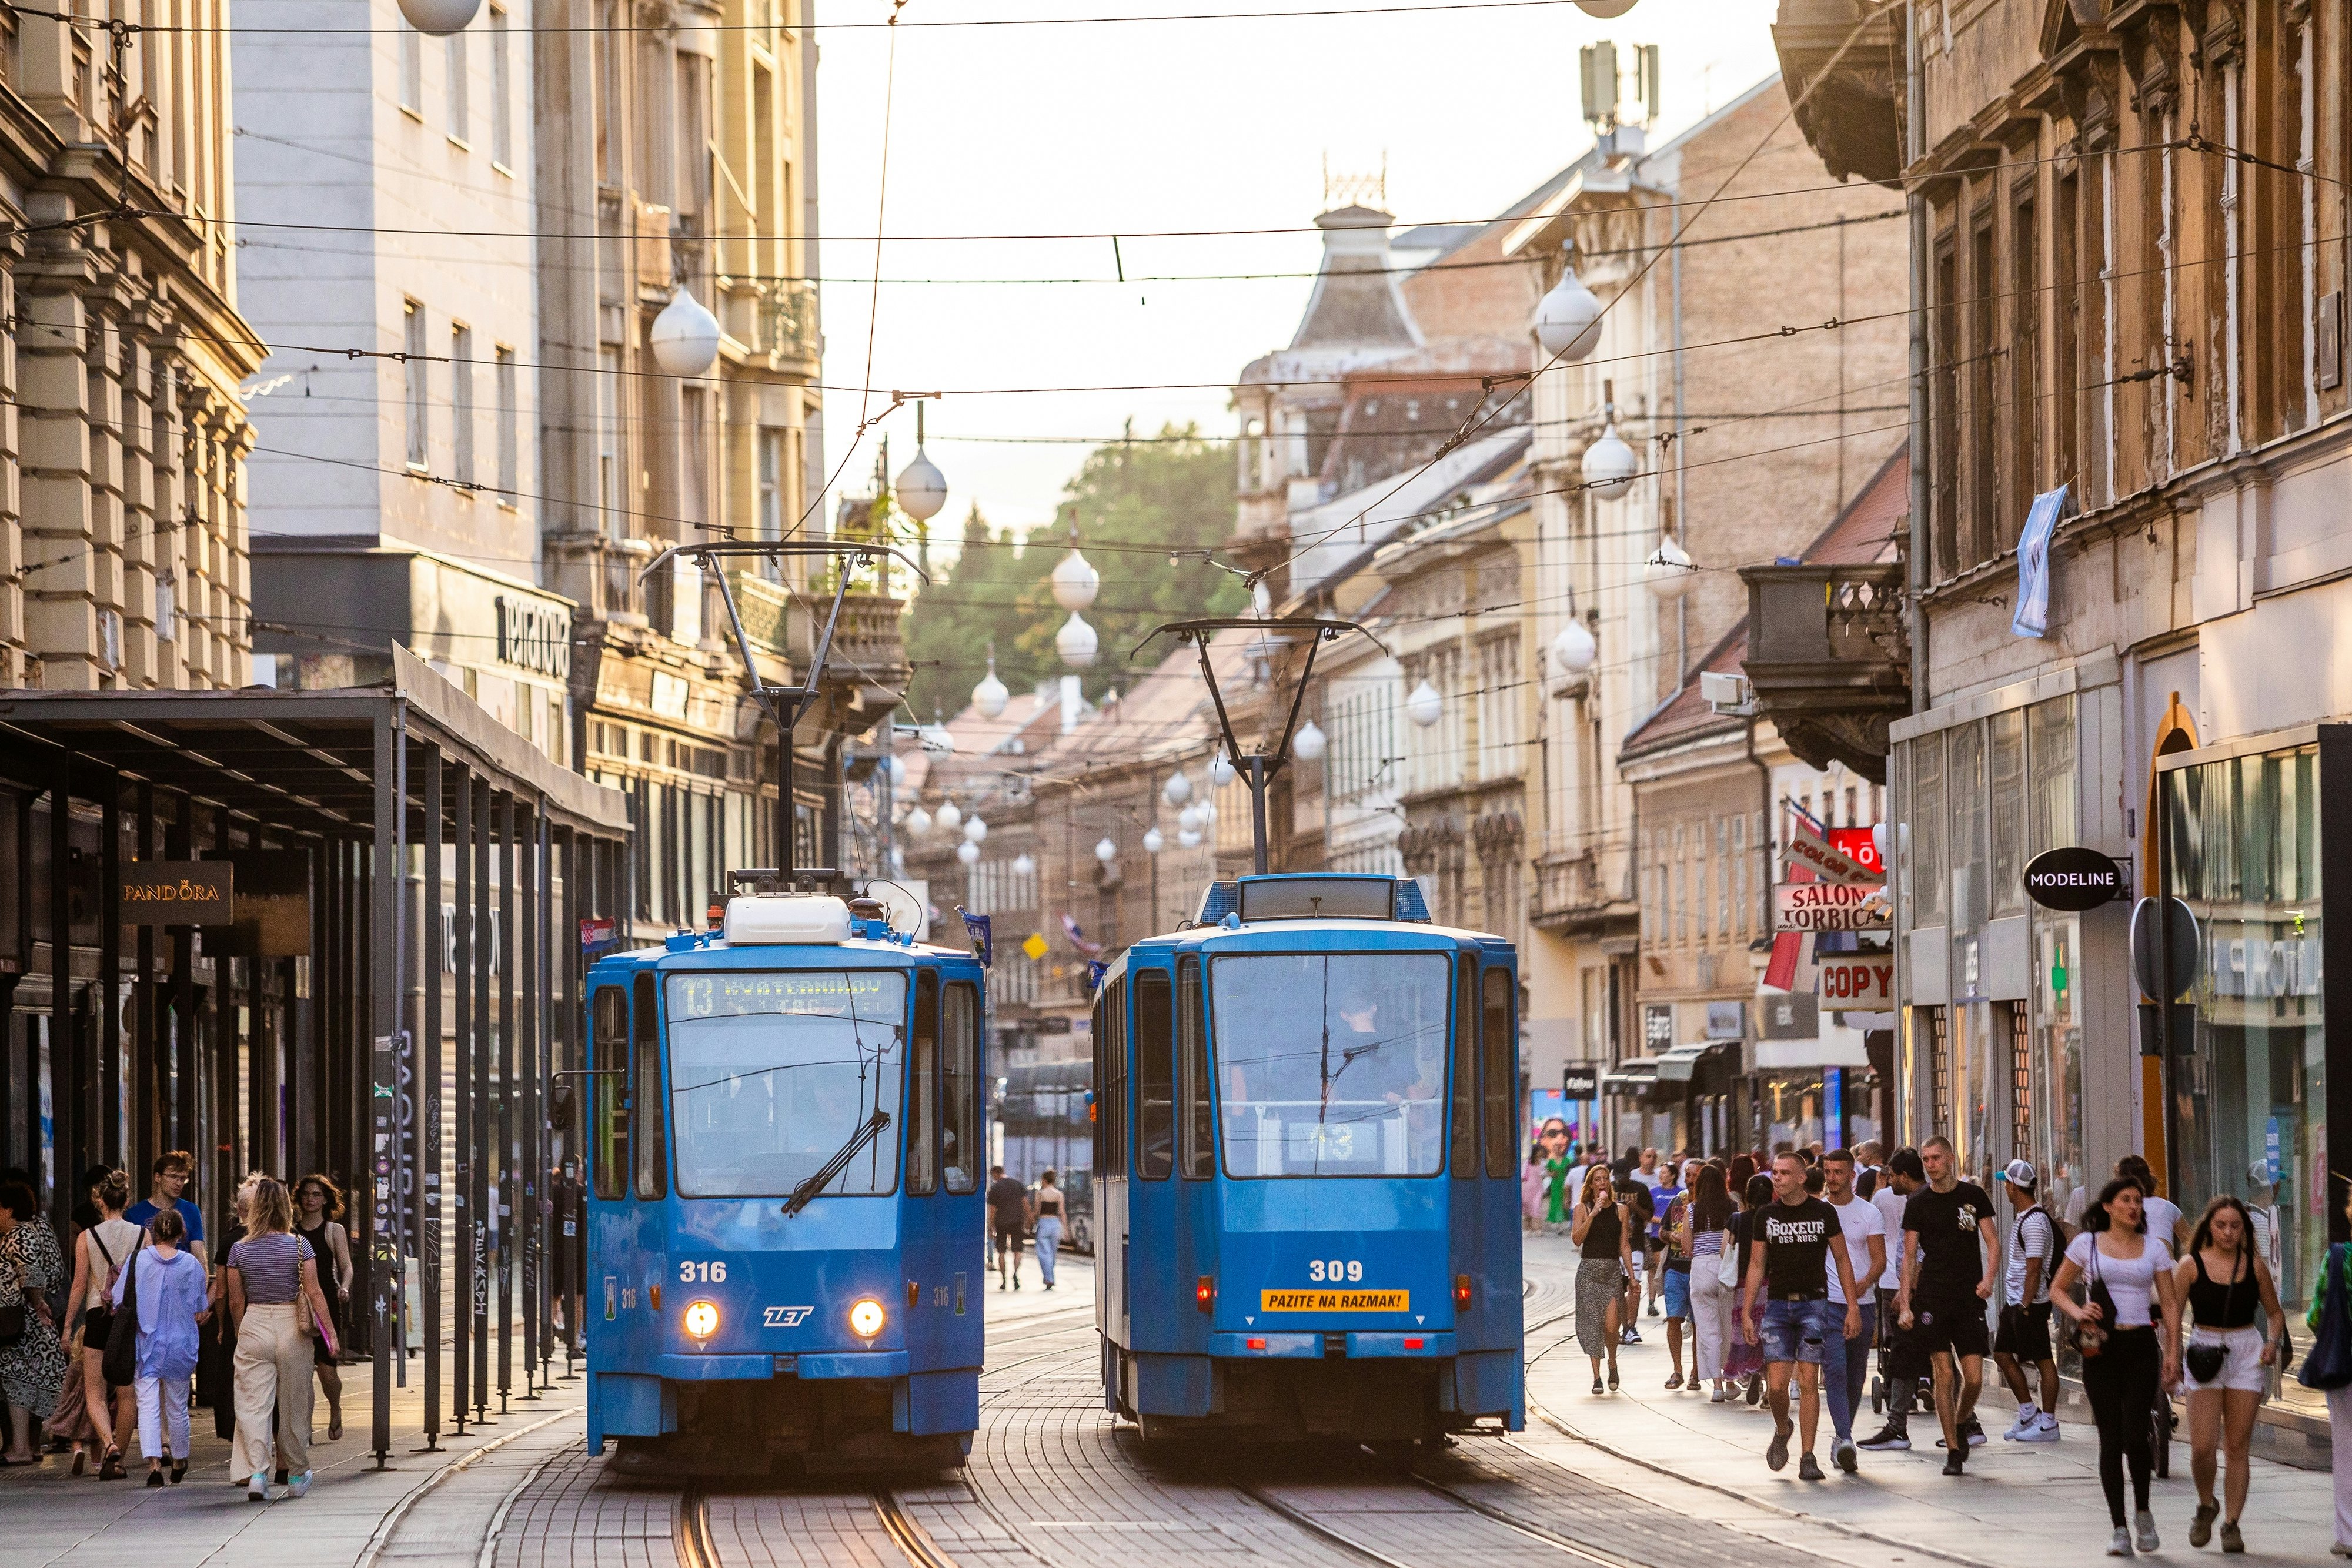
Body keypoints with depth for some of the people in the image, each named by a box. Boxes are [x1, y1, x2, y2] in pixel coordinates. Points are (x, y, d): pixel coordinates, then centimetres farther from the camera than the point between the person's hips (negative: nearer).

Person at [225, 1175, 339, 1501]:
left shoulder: (240, 1250, -1)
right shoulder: (299, 1246, -6)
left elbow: (236, 1301, 5)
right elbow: (314, 1293, -7)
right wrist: (330, 1332, 0)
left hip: (253, 1327, 0)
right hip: (292, 1328, 0)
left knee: (254, 1405, -1)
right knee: (294, 1405, 12)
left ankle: (256, 1472, -17)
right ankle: (297, 1475, 24)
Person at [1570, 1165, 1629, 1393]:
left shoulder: (1620, 1209, 9)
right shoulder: (1583, 1209, 4)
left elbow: (1624, 1245, 12)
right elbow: (1577, 1239, -10)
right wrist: (1593, 1214, -18)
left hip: (1613, 1271, 1)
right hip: (1589, 1270, -1)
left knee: (1610, 1325, -13)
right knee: (1592, 1324, -2)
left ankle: (1612, 1364, 14)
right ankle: (1596, 1377, 6)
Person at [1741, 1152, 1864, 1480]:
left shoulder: (1824, 1213, 0)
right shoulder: (1766, 1216, 5)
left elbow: (1842, 1261, 5)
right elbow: (1756, 1267, 10)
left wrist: (1853, 1308, -1)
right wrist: (1746, 1312, 3)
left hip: (1814, 1303, -2)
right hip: (1777, 1305, 2)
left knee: (1808, 1382, -6)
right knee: (1777, 1384, -6)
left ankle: (1808, 1457, 0)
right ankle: (1782, 1432, 25)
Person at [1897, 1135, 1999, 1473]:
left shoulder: (1974, 1196, 5)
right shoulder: (1918, 1203, 5)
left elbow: (1991, 1241, 5)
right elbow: (1910, 1255, 6)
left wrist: (1988, 1278, -13)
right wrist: (1905, 1302, -1)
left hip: (1969, 1295, 0)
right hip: (1932, 1296, 0)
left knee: (1974, 1378, -5)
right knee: (1944, 1374, -6)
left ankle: (1962, 1423, 26)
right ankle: (1953, 1450, 0)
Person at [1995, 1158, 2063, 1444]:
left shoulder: (2034, 1222, -18)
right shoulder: (2023, 1219, 14)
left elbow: (2034, 1268, -21)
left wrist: (2026, 1305, -21)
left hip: (2031, 1303, -11)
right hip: (2015, 1301, 11)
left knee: (2043, 1360, -5)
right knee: (2002, 1354, 14)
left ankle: (2048, 1423, -2)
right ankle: (2028, 1413, 21)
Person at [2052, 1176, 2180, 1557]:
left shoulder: (2154, 1247, 8)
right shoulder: (2087, 1244, 5)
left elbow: (2170, 1303, 8)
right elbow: (2058, 1289, 12)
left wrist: (2172, 1350, -2)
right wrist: (2077, 1312, -8)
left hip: (2141, 1345, 0)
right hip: (2101, 1349, 0)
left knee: (2135, 1435, -11)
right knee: (2111, 1439, -1)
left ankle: (2143, 1513, 13)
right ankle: (2119, 1528, 6)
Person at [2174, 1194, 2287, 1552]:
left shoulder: (2254, 1266, 6)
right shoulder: (2191, 1265, -1)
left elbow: (2275, 1312, 16)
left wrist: (2273, 1342, -3)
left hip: (2247, 1353, 2)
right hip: (2204, 1351, -2)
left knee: (2237, 1446, 1)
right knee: (2203, 1447, -9)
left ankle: (2232, 1524, 10)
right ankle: (2206, 1506, 19)